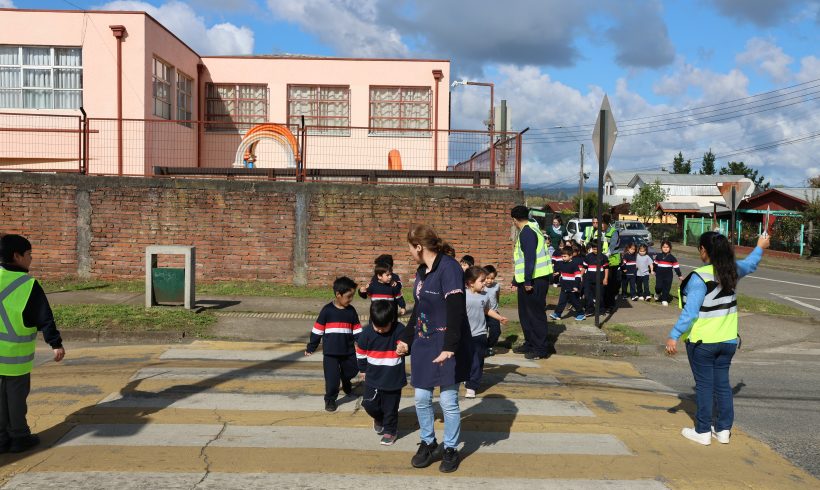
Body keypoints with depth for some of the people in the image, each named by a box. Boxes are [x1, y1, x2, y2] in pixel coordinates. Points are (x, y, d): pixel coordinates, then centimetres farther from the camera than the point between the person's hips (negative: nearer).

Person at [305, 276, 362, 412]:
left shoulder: (351, 310, 1)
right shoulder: (327, 310, -10)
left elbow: (357, 330, 6)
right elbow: (317, 330, -4)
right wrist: (311, 347, 1)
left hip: (348, 351, 4)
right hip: (330, 352, -4)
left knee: (351, 371, 18)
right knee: (332, 378, -2)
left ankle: (346, 384, 50)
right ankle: (330, 399, 18)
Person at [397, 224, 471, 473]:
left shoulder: (449, 267, -16)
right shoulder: (422, 271, 11)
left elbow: (455, 311, -22)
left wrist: (449, 347, -26)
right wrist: (407, 340, 23)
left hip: (447, 346, -8)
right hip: (423, 344, 8)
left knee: (448, 400, 1)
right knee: (422, 398, 9)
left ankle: (450, 449, 20)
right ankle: (428, 444, 28)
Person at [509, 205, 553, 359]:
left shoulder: (527, 232, -14)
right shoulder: (529, 230, 18)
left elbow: (530, 258, -23)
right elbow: (521, 259, 23)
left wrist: (527, 281, -23)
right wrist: (516, 281, 26)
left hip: (535, 279, -10)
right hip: (528, 280, 10)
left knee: (536, 314, -4)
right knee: (525, 313, 17)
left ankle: (541, 349, 2)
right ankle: (530, 344, 26)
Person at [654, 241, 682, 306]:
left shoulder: (672, 257, -1)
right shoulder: (658, 256, 4)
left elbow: (676, 266, 0)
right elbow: (655, 264, 18)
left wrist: (679, 275, 0)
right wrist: (654, 271, 24)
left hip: (668, 276, -1)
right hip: (659, 275, 1)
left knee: (666, 288, 0)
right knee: (658, 287, -8)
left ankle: (664, 300, 11)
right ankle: (657, 293, 24)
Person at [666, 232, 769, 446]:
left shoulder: (700, 277, -21)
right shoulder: (732, 270, -1)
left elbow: (690, 311, -24)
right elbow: (750, 264, 23)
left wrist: (674, 336, -19)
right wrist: (760, 247, 42)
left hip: (702, 341, -6)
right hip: (728, 340, 6)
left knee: (704, 384, 4)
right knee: (722, 383, 14)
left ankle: (703, 432, 12)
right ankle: (723, 429, 21)